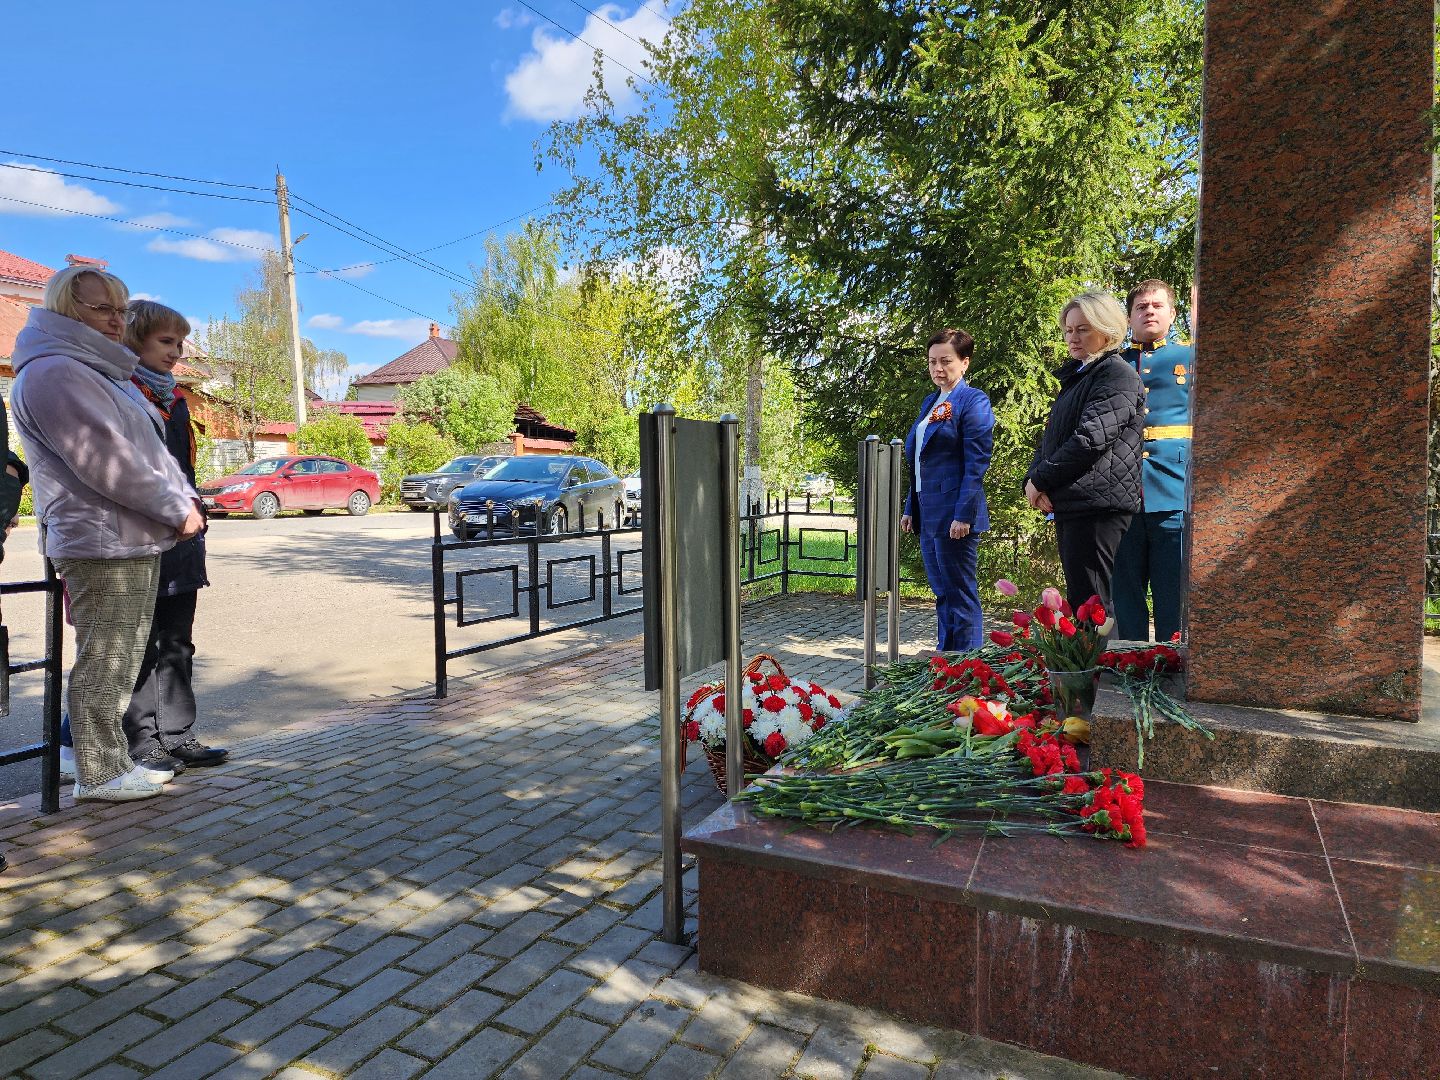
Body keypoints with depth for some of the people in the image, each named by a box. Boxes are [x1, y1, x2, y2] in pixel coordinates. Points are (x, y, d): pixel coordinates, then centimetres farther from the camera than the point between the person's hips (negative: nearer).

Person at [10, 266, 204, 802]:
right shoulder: (54, 373, -11)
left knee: (122, 660, 15)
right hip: (101, 542, -10)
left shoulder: (103, 372, 22)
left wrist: (186, 498, 7)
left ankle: (113, 759, 26)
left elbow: (149, 447, 21)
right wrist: (176, 509, -12)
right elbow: (104, 460, -18)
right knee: (103, 662, -3)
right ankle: (99, 773, 7)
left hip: (136, 541, 10)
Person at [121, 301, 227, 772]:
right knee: (140, 644, 1)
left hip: (179, 544, 8)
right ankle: (141, 742, 11)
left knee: (176, 642, 11)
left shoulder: (174, 401, 18)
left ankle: (176, 735, 19)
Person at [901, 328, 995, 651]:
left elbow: (977, 464, -15)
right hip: (928, 514, 8)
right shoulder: (930, 403, 17)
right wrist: (910, 509, 18)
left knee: (960, 594, -1)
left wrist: (963, 515, -20)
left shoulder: (973, 401, -8)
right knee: (942, 594, 15)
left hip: (954, 516, -8)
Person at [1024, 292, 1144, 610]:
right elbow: (1050, 437, 20)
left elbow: (1091, 438, -18)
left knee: (1089, 605, -11)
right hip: (1068, 505, 9)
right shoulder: (1075, 376, 22)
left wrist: (1041, 479, -11)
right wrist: (1032, 479, 1)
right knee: (1078, 599, 12)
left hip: (1097, 504, -9)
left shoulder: (1117, 375, -7)